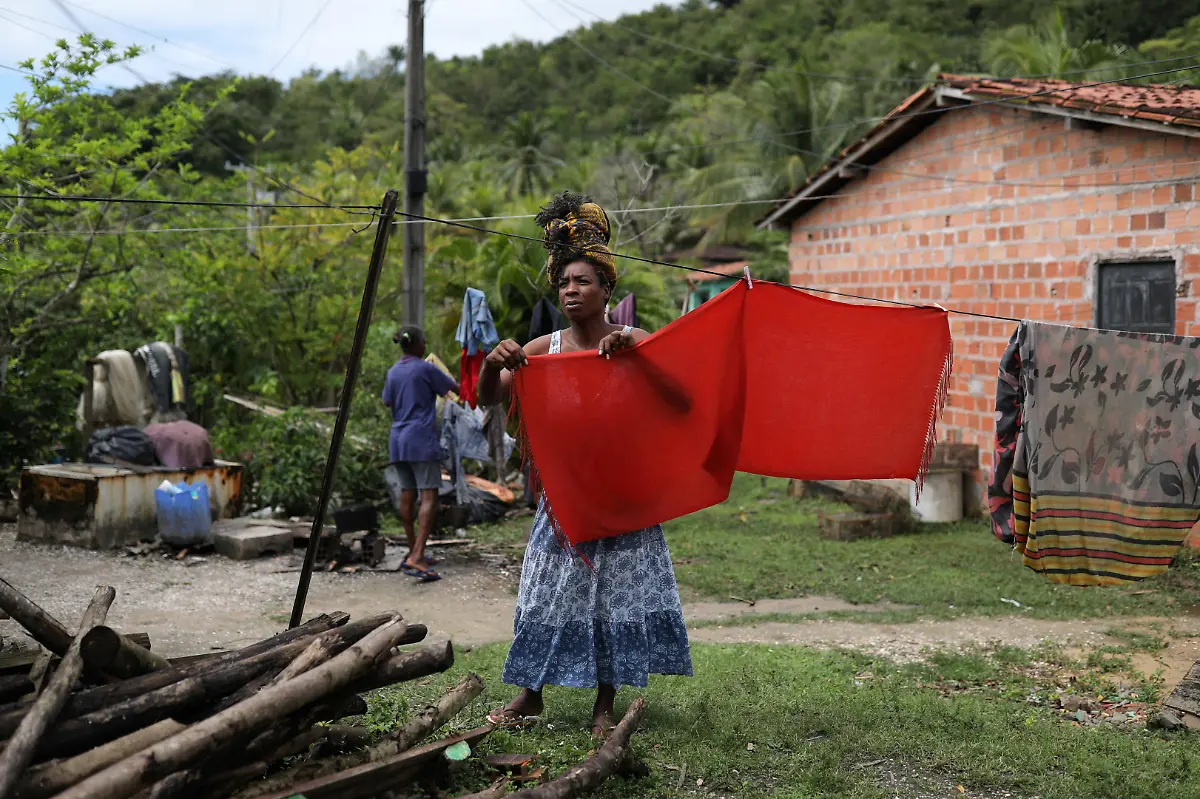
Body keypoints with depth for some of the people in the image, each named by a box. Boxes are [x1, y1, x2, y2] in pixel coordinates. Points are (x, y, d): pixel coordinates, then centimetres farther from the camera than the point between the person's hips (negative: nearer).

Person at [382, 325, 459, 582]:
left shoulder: (393, 372, 11)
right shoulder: (426, 369, -7)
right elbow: (455, 388, 1)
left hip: (398, 440, 7)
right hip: (421, 440, -7)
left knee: (407, 496, 12)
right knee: (429, 497, -10)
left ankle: (414, 552, 22)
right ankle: (416, 557, -22)